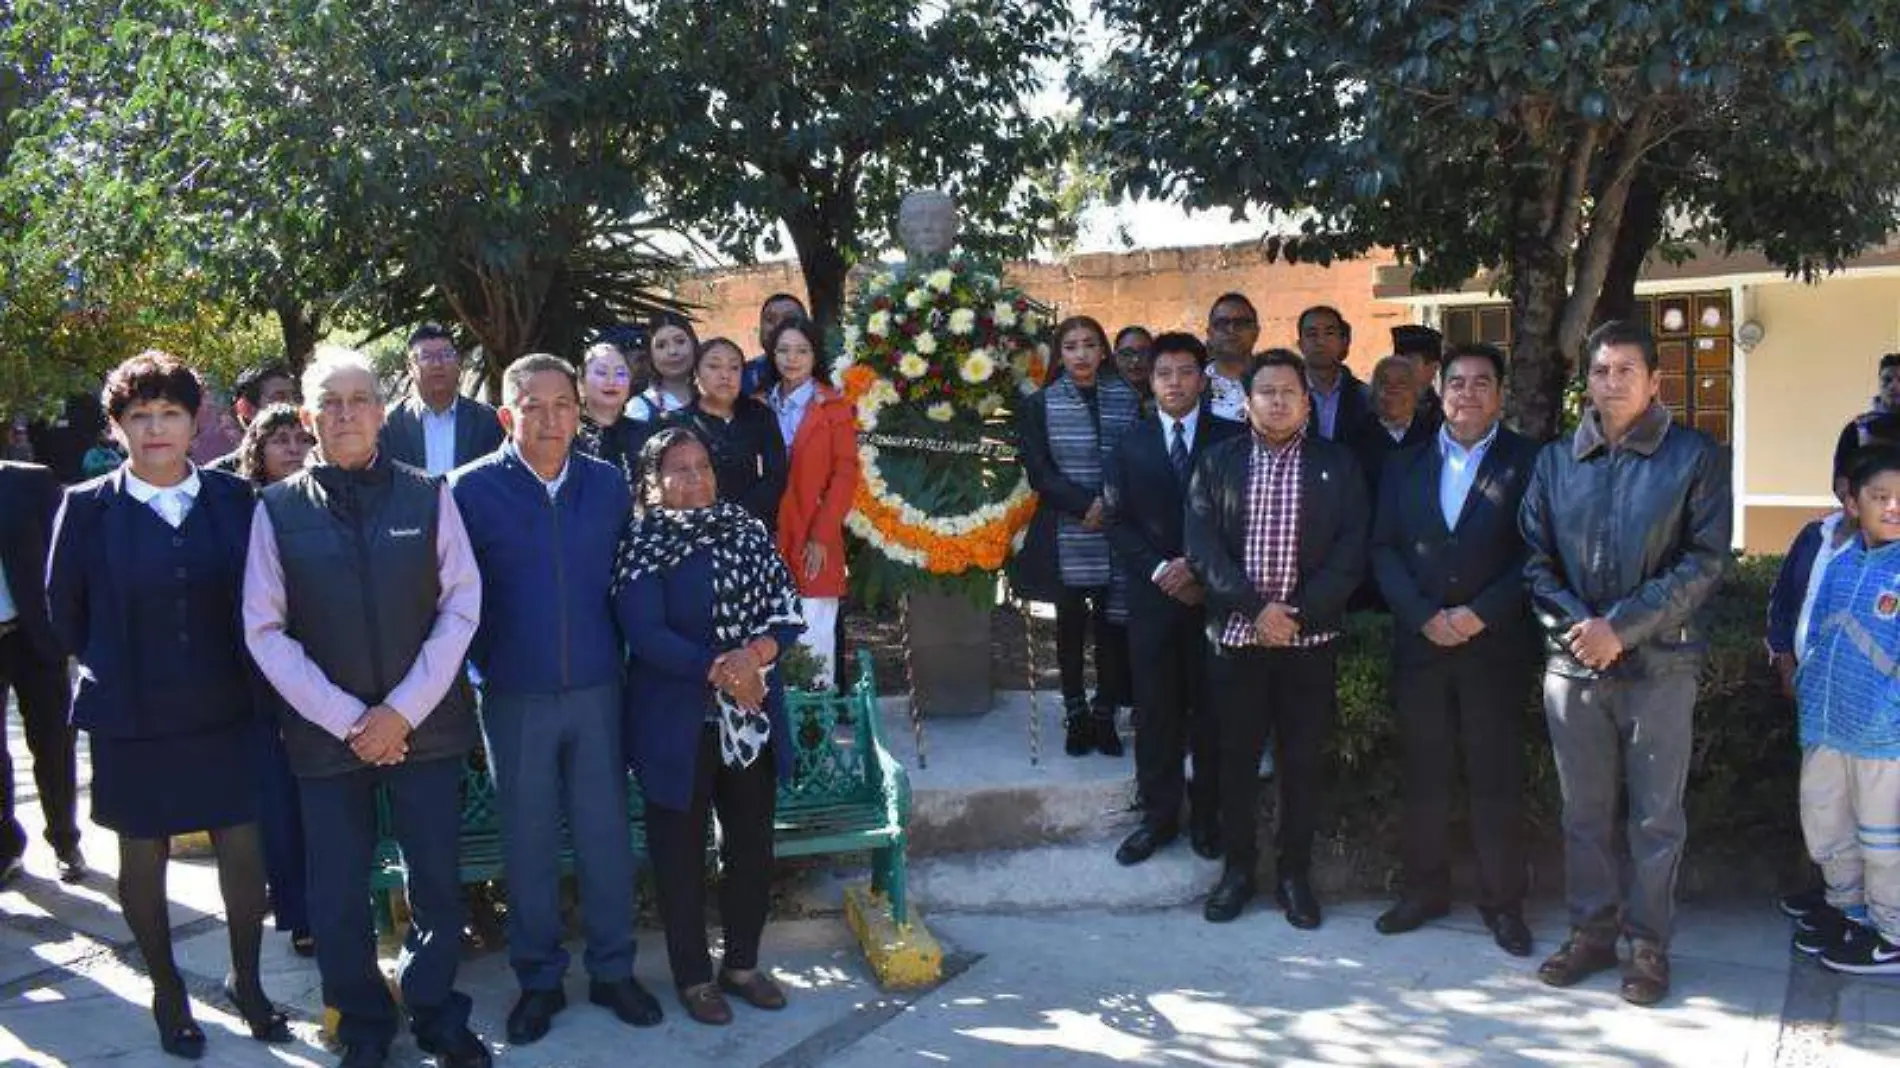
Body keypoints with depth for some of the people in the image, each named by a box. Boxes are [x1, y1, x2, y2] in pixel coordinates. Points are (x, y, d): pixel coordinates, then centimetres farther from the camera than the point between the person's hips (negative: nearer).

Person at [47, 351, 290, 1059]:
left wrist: (245, 676, 4)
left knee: (244, 848, 6)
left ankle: (246, 982, 26)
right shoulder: (87, 508, -5)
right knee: (143, 858, 12)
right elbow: (64, 610, 5)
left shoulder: (233, 499, -2)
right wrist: (110, 673, 8)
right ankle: (166, 992, 31)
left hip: (225, 713, 1)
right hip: (130, 721, -1)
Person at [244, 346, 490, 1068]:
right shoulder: (278, 509, 0)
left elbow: (460, 608, -3)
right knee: (338, 897, 9)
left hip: (425, 726, 0)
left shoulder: (427, 496, 0)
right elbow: (265, 632, -3)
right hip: (325, 731, 0)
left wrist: (402, 711, -10)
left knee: (436, 885, 8)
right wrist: (348, 719, -9)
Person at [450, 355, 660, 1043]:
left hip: (597, 689, 2)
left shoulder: (608, 484, 1)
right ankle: (539, 979, 25)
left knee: (605, 833, 9)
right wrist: (488, 663, -1)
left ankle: (612, 969, 25)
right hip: (515, 697, -2)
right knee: (527, 841, 9)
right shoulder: (472, 488, -7)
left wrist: (612, 652, 7)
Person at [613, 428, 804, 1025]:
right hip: (678, 724, -4)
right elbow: (646, 634, -16)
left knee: (753, 843, 12)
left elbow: (786, 611, 2)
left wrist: (755, 654, -17)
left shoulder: (748, 532, 7)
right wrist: (718, 671, -23)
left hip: (752, 718, 4)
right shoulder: (642, 545, -6)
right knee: (682, 851, 7)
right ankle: (693, 976, 22)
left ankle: (742, 963, 29)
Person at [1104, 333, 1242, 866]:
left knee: (1210, 708, 5)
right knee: (1155, 711, 6)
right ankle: (1159, 816, 18)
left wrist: (1200, 569, -11)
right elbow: (1119, 522, 4)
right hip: (1152, 595, 2)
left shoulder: (1231, 439, 1)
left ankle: (1207, 816, 19)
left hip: (1213, 592, -1)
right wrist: (1159, 570, -9)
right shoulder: (1131, 444, 7)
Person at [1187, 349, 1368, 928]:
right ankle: (1238, 868, 22)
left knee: (1303, 761, 6)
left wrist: (1298, 613, -13)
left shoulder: (1338, 465, 4)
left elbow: (1350, 552, -3)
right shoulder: (1217, 462, 5)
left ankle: (1294, 873, 20)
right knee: (1236, 759, 8)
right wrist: (1257, 606, -14)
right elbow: (1202, 546, -3)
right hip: (1236, 635, 1)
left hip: (1311, 639, 0)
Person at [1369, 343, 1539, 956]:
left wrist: (1481, 614, -15)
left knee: (1497, 778, 2)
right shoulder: (1405, 466, 11)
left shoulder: (1528, 463, 1)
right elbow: (1383, 550, 5)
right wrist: (1423, 616, -8)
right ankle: (1426, 888, 21)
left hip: (1495, 646, -3)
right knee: (1424, 774, 9)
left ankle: (1502, 901, 14)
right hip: (1419, 645, 3)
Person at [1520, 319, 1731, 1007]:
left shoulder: (1694, 457, -1)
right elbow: (1536, 558, 7)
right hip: (1572, 663, 3)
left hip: (1658, 665, -3)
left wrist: (1622, 627, -15)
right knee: (1583, 812, 11)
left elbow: (1705, 562, -8)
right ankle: (1592, 930, 24)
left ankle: (1648, 943, 18)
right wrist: (1575, 624, -9)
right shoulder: (1556, 461, 10)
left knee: (1656, 816, 5)